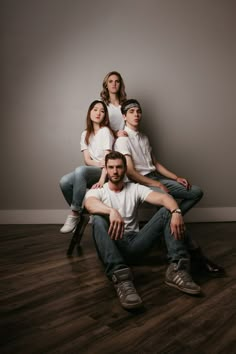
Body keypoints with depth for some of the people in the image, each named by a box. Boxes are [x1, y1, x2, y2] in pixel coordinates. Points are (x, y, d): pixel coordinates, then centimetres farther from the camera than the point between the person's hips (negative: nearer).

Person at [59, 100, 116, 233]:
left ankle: (75, 214, -27)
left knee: (80, 170, -36)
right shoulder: (85, 134, 13)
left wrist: (102, 179, -31)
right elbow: (87, 160, 3)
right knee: (64, 182, -21)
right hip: (92, 170, 6)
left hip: (106, 172, -5)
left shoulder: (105, 131, -4)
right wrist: (97, 164, -21)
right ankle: (80, 214, -1)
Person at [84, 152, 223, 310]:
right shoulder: (97, 191, 4)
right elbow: (89, 204, -23)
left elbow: (163, 197, -7)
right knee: (99, 220, -34)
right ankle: (121, 277, -46)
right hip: (111, 246, -2)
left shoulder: (135, 188, 10)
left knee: (167, 211, -13)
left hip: (134, 243, 2)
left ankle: (177, 269, -27)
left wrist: (176, 212, -30)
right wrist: (112, 211, -45)